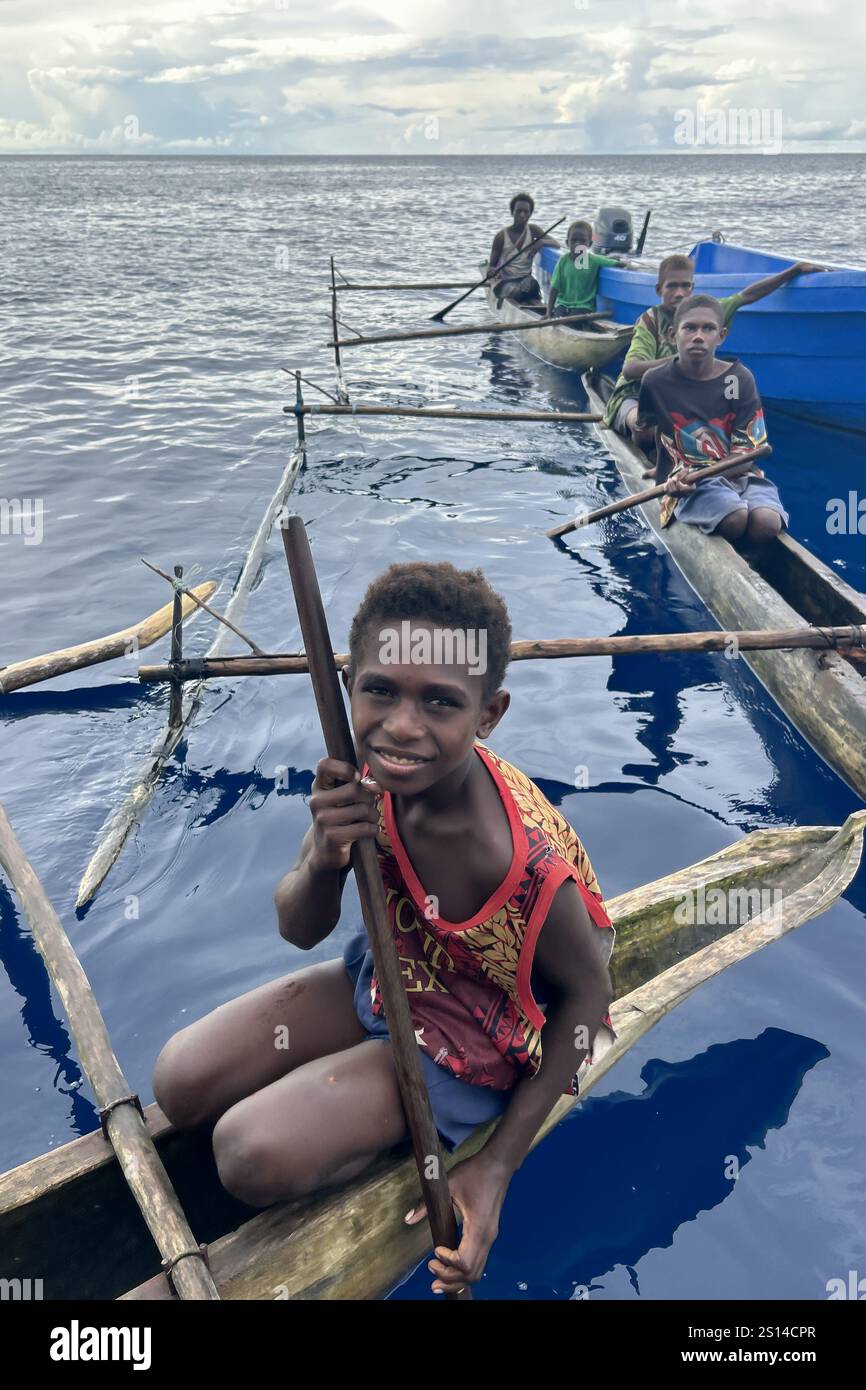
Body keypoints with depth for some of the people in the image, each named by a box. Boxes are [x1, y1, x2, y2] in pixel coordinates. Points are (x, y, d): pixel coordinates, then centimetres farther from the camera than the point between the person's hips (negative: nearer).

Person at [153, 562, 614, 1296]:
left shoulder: (522, 867, -38)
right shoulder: (371, 769, -22)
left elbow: (587, 992, -18)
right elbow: (299, 930, -10)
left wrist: (498, 1166, -19)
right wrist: (323, 861, -36)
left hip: (468, 1045, -5)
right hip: (382, 975, 6)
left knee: (256, 1158, -17)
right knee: (181, 1086, 3)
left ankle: (409, 1131, 9)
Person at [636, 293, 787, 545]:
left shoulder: (739, 379, 2)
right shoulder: (656, 381, 2)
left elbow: (745, 453, -5)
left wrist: (695, 473, -21)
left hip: (739, 474, 2)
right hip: (686, 484, -2)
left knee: (767, 523, -30)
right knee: (734, 519, -34)